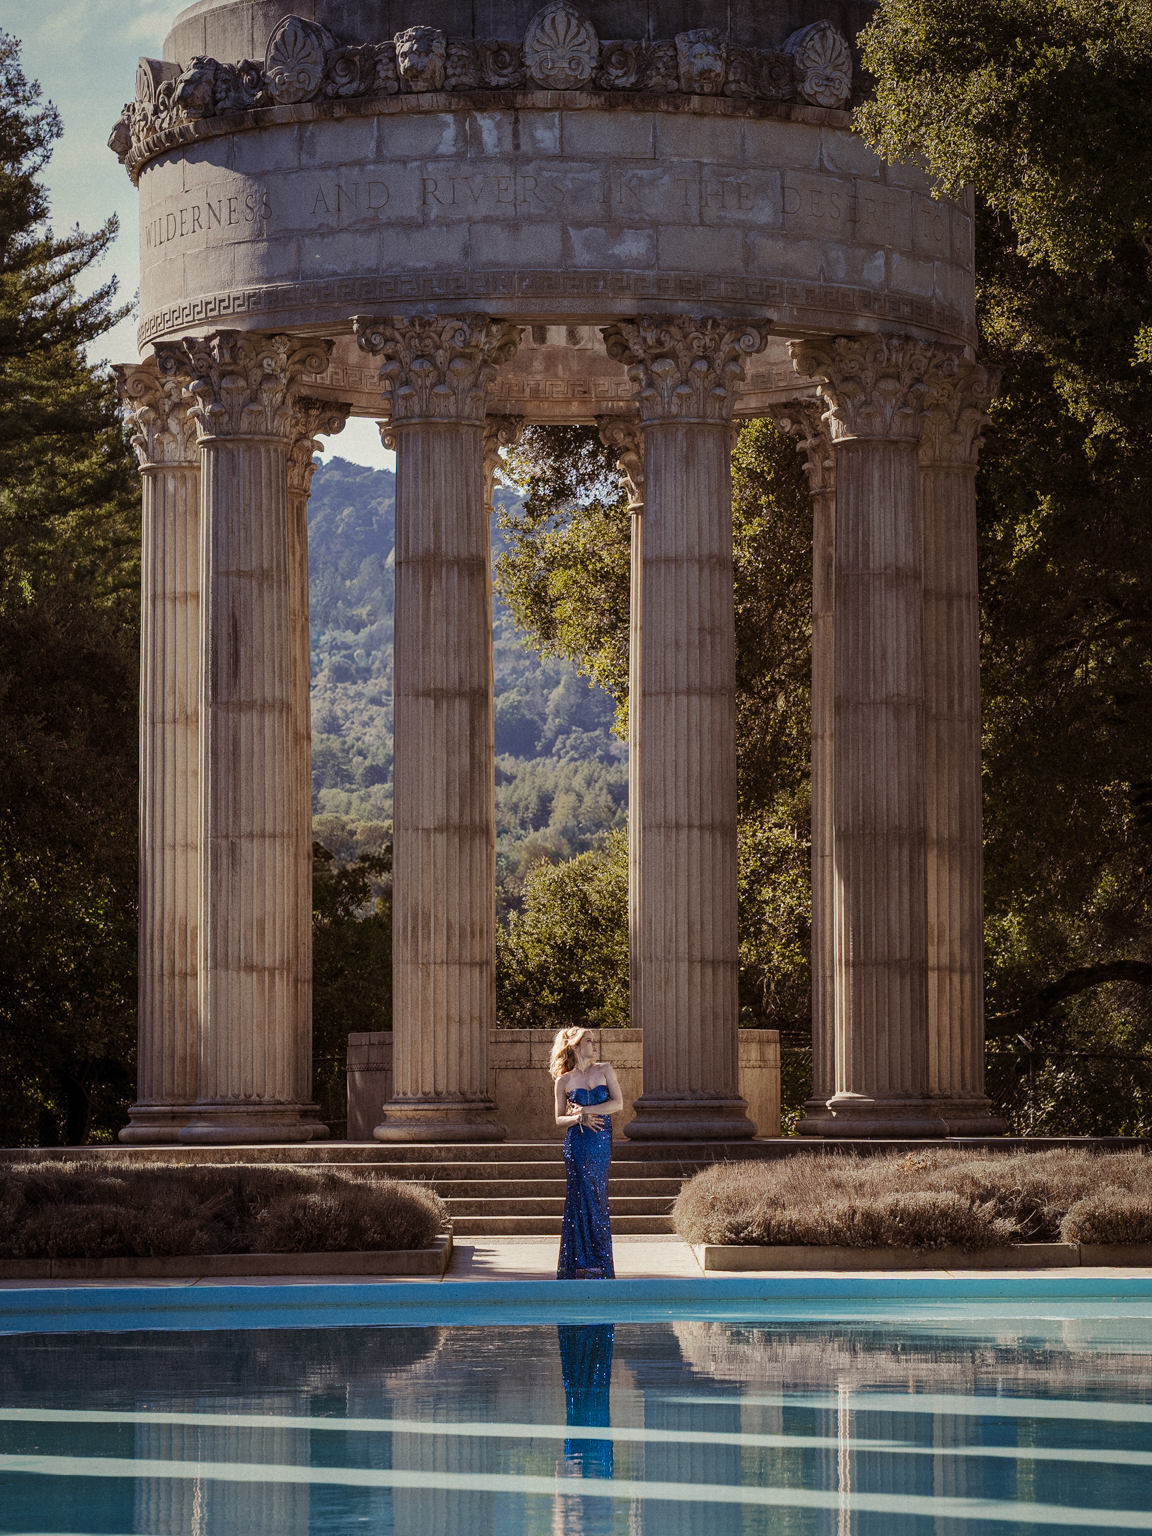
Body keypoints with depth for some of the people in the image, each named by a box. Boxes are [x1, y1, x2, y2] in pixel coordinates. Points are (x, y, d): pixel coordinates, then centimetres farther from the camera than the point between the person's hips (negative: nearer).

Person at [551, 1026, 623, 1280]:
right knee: (582, 1199, -8)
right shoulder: (564, 1080, 6)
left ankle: (598, 1265, 4)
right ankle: (582, 1263, -4)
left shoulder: (604, 1069, 9)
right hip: (577, 1143, -1)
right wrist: (579, 1119, -11)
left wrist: (585, 1110, -7)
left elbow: (618, 1104, 1)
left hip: (602, 1141, 1)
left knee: (596, 1199, -1)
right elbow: (559, 1119, 9)